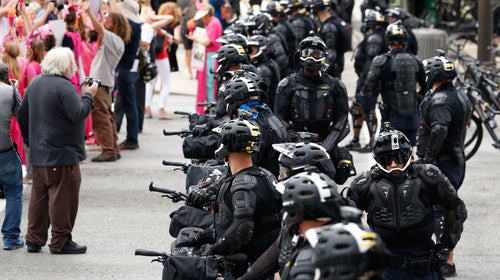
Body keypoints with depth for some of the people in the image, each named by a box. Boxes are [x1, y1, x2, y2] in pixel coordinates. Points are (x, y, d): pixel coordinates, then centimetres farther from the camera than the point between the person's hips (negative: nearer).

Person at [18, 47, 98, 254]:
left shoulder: (35, 84, 10)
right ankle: (60, 242, 4)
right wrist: (88, 96, -10)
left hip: (38, 154, 9)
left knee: (39, 196, 15)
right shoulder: (64, 87, -19)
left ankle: (34, 239, 19)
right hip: (63, 155, -9)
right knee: (63, 197, 0)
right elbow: (78, 114, -24)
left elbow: (23, 115, 17)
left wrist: (30, 140, 26)